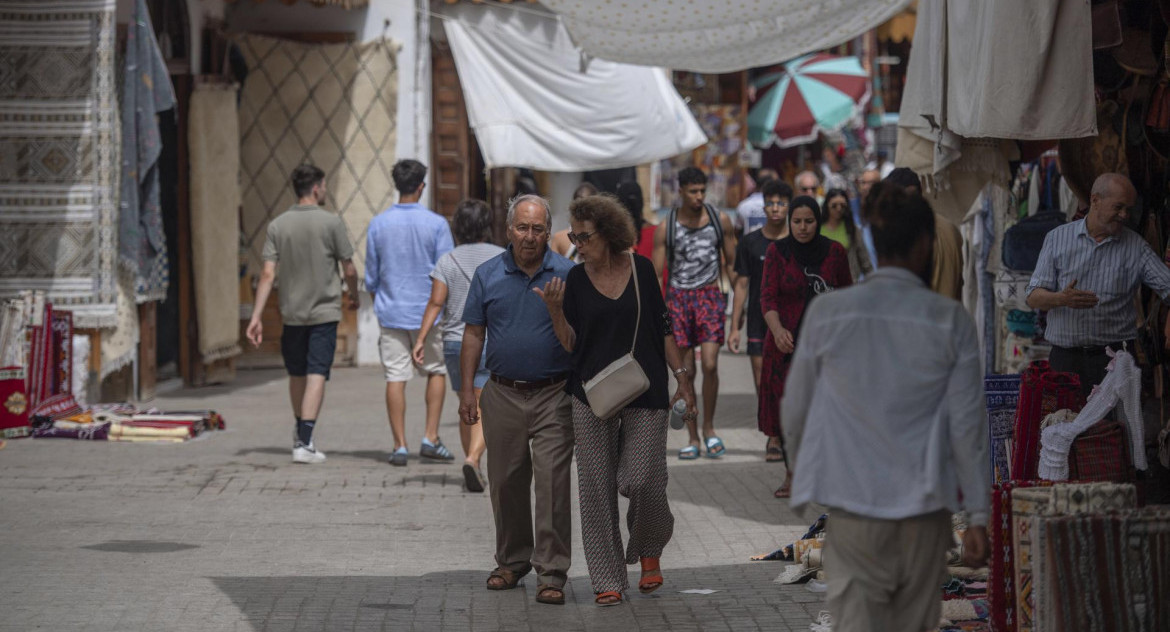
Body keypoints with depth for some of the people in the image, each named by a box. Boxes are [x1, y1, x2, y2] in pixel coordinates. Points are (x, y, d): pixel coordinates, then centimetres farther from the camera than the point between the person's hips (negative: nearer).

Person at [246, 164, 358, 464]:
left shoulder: (278, 225, -1)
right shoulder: (331, 222, -9)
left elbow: (268, 274, -6)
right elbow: (349, 270, -4)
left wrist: (256, 317, -5)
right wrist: (354, 296, 16)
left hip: (292, 312, 4)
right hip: (324, 311, -4)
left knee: (296, 374, 17)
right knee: (316, 375, -5)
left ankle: (301, 434, 33)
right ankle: (304, 443, -14)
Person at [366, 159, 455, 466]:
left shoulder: (378, 224, 1)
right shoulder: (436, 224, -7)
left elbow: (371, 276, 7)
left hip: (391, 312, 2)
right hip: (428, 312, -2)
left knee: (395, 377, 2)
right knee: (436, 371, 14)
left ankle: (400, 446, 1)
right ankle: (430, 438, 7)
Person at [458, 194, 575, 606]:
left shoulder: (567, 275, 0)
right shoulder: (488, 275, 6)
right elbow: (473, 335, 8)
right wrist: (467, 391, 4)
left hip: (554, 394, -3)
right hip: (503, 394, 3)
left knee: (552, 482, -8)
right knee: (506, 483, 10)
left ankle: (551, 571, -5)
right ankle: (512, 560, 25)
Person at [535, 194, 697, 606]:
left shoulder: (641, 269, 2)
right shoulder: (575, 280, 2)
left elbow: (662, 327, 9)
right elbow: (570, 344, 0)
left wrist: (681, 376, 7)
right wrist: (555, 310, -15)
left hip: (646, 391, -1)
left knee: (642, 480, -9)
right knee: (597, 486, 0)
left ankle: (649, 551, 21)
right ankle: (607, 578, 8)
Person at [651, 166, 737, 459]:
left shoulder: (719, 220, 3)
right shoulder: (666, 228, 0)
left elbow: (731, 264, 11)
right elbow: (657, 274, 3)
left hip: (710, 296, 0)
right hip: (678, 299, 0)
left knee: (710, 364, -13)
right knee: (685, 372, 1)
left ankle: (709, 428, 6)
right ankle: (693, 438, 9)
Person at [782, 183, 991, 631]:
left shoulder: (826, 313, -3)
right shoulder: (950, 320, -5)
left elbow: (795, 410, 6)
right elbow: (967, 423, -4)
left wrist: (803, 474, 25)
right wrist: (978, 515, 2)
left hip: (851, 499, -1)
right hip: (924, 507, 1)